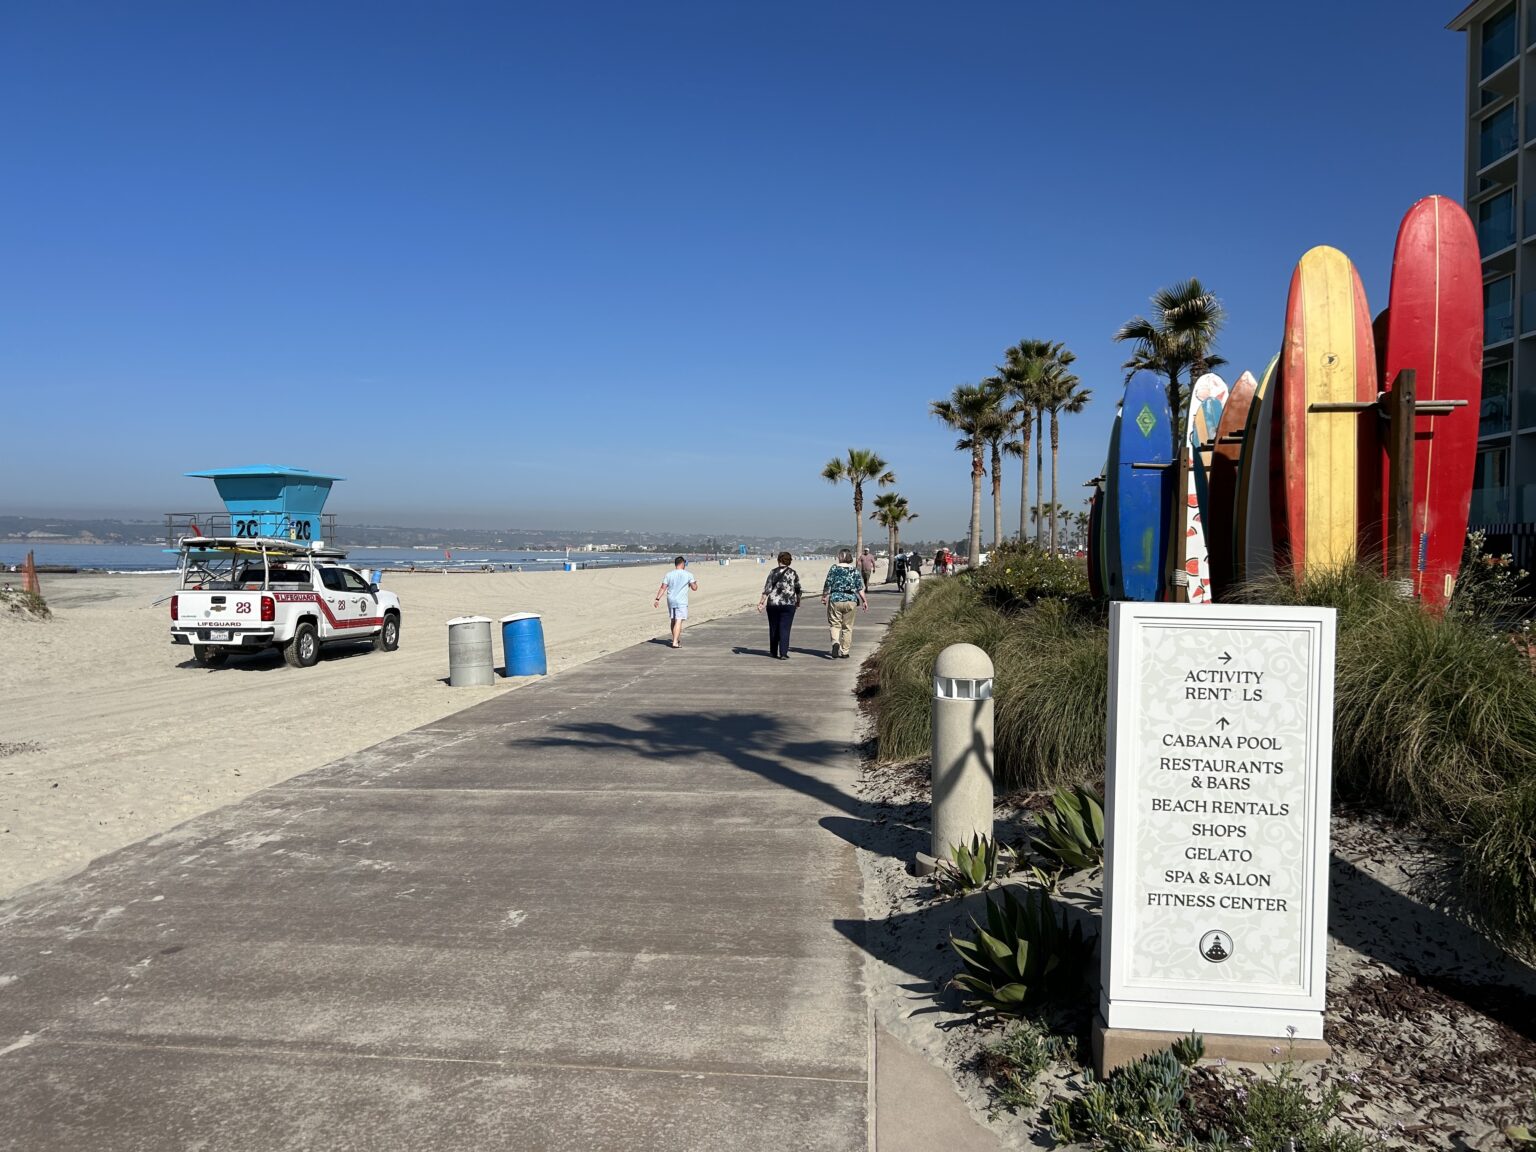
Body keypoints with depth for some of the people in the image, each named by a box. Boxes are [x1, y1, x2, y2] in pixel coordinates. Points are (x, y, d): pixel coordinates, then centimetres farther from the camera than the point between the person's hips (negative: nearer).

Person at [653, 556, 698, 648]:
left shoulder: (669, 574, 3)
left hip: (671, 600, 4)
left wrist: (657, 599, 0)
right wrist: (695, 584, 21)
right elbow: (694, 588, -1)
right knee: (678, 621, -7)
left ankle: (675, 639, 33)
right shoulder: (688, 575, -4)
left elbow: (663, 588, -2)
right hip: (681, 602, -4)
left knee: (673, 620, 18)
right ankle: (675, 642, -17)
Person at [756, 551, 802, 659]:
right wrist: (798, 601, 24)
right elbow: (798, 589, 8)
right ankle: (783, 653, -8)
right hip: (788, 604, -1)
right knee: (785, 629, -1)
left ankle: (773, 652, 25)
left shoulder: (773, 572, 2)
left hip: (773, 603, 1)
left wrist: (761, 602, -6)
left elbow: (767, 588, -6)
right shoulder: (793, 573, 2)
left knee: (773, 628, 14)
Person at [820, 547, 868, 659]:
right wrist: (864, 601, 4)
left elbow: (827, 584, -3)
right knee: (847, 627, 10)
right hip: (851, 600, 2)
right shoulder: (854, 570, 2)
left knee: (835, 624, 7)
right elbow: (860, 587, -2)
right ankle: (844, 652, 13)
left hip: (835, 599, -1)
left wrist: (824, 596, 11)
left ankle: (835, 642, -21)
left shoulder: (834, 568, -3)